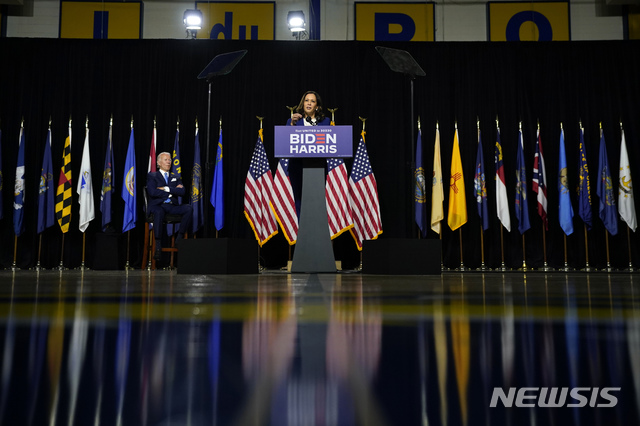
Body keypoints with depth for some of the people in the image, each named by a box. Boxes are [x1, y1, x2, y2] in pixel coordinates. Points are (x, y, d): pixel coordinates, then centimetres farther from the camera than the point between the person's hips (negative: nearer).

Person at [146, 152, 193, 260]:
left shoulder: (176, 178, 24)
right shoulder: (152, 176, 13)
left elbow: (182, 192, 5)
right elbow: (152, 192, -6)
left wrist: (166, 189, -5)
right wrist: (173, 191, -2)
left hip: (172, 206, 4)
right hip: (157, 205, -3)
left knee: (188, 209, -26)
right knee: (159, 212, -40)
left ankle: (179, 239, -21)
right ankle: (158, 245, -36)